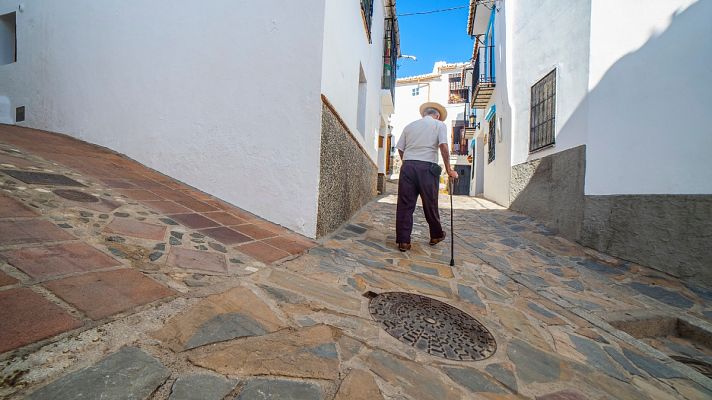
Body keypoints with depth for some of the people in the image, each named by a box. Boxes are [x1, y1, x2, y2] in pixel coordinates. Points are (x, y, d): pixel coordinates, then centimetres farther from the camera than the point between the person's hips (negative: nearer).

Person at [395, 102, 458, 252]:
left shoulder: (409, 126, 19)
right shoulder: (439, 125, 11)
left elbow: (400, 149, 14)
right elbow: (443, 146, -4)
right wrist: (449, 169, -1)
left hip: (407, 166, 2)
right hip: (427, 167, -2)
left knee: (405, 204, 2)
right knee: (430, 204, 10)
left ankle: (403, 241, 4)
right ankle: (436, 235, 29)